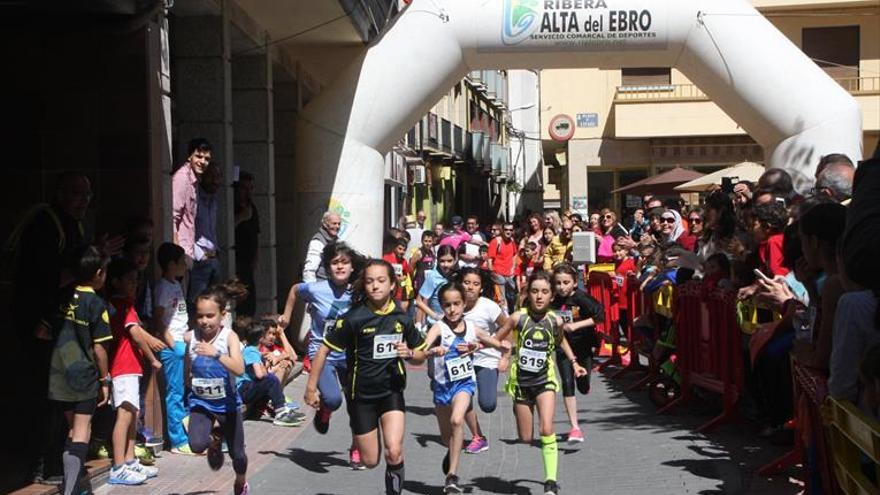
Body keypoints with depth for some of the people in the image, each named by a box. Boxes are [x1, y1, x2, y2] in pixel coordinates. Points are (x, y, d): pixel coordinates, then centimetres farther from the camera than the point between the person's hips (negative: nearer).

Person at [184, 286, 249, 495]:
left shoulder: (229, 337, -17)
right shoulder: (190, 337, -9)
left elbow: (239, 369, -33)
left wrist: (216, 354, -45)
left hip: (227, 403, -1)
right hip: (200, 402, 1)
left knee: (237, 453, 11)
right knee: (197, 445, -24)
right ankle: (214, 440, 14)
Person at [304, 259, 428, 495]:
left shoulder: (402, 319, -2)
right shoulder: (354, 318, -12)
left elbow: (421, 356, 10)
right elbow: (324, 350, -7)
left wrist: (409, 353, -13)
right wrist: (311, 388, -8)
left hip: (391, 391, 1)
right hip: (361, 395, -1)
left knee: (394, 453, -19)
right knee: (370, 461, 7)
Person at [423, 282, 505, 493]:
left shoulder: (472, 328, -3)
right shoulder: (439, 328, -13)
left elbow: (498, 344, 13)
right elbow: (422, 349, -33)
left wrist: (504, 346, -8)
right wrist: (433, 350, -53)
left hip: (464, 382, 0)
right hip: (442, 384, 0)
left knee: (457, 420, -28)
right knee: (446, 436, 16)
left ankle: (452, 475, -22)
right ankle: (453, 452, 53)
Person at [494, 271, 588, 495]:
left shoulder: (555, 321, -7)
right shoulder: (519, 318, -11)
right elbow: (496, 339, 1)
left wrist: (574, 363, 11)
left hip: (545, 380, 0)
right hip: (521, 381, 0)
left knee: (547, 430, -17)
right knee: (525, 438, 7)